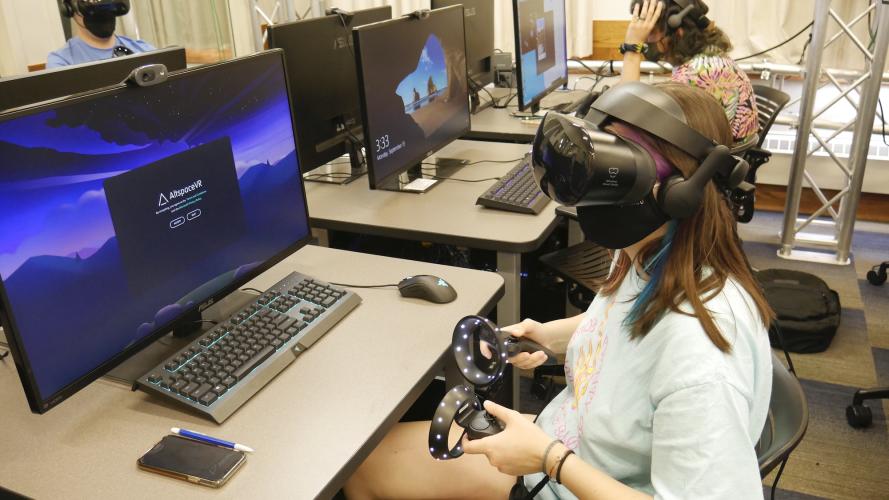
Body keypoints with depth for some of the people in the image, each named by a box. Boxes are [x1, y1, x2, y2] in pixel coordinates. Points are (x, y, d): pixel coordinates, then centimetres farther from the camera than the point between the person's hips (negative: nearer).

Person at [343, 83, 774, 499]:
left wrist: (550, 459, -27)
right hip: (561, 446, 8)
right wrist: (548, 335, -4)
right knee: (365, 459, 12)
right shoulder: (643, 256, -10)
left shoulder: (698, 356, -38)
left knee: (366, 462, 2)